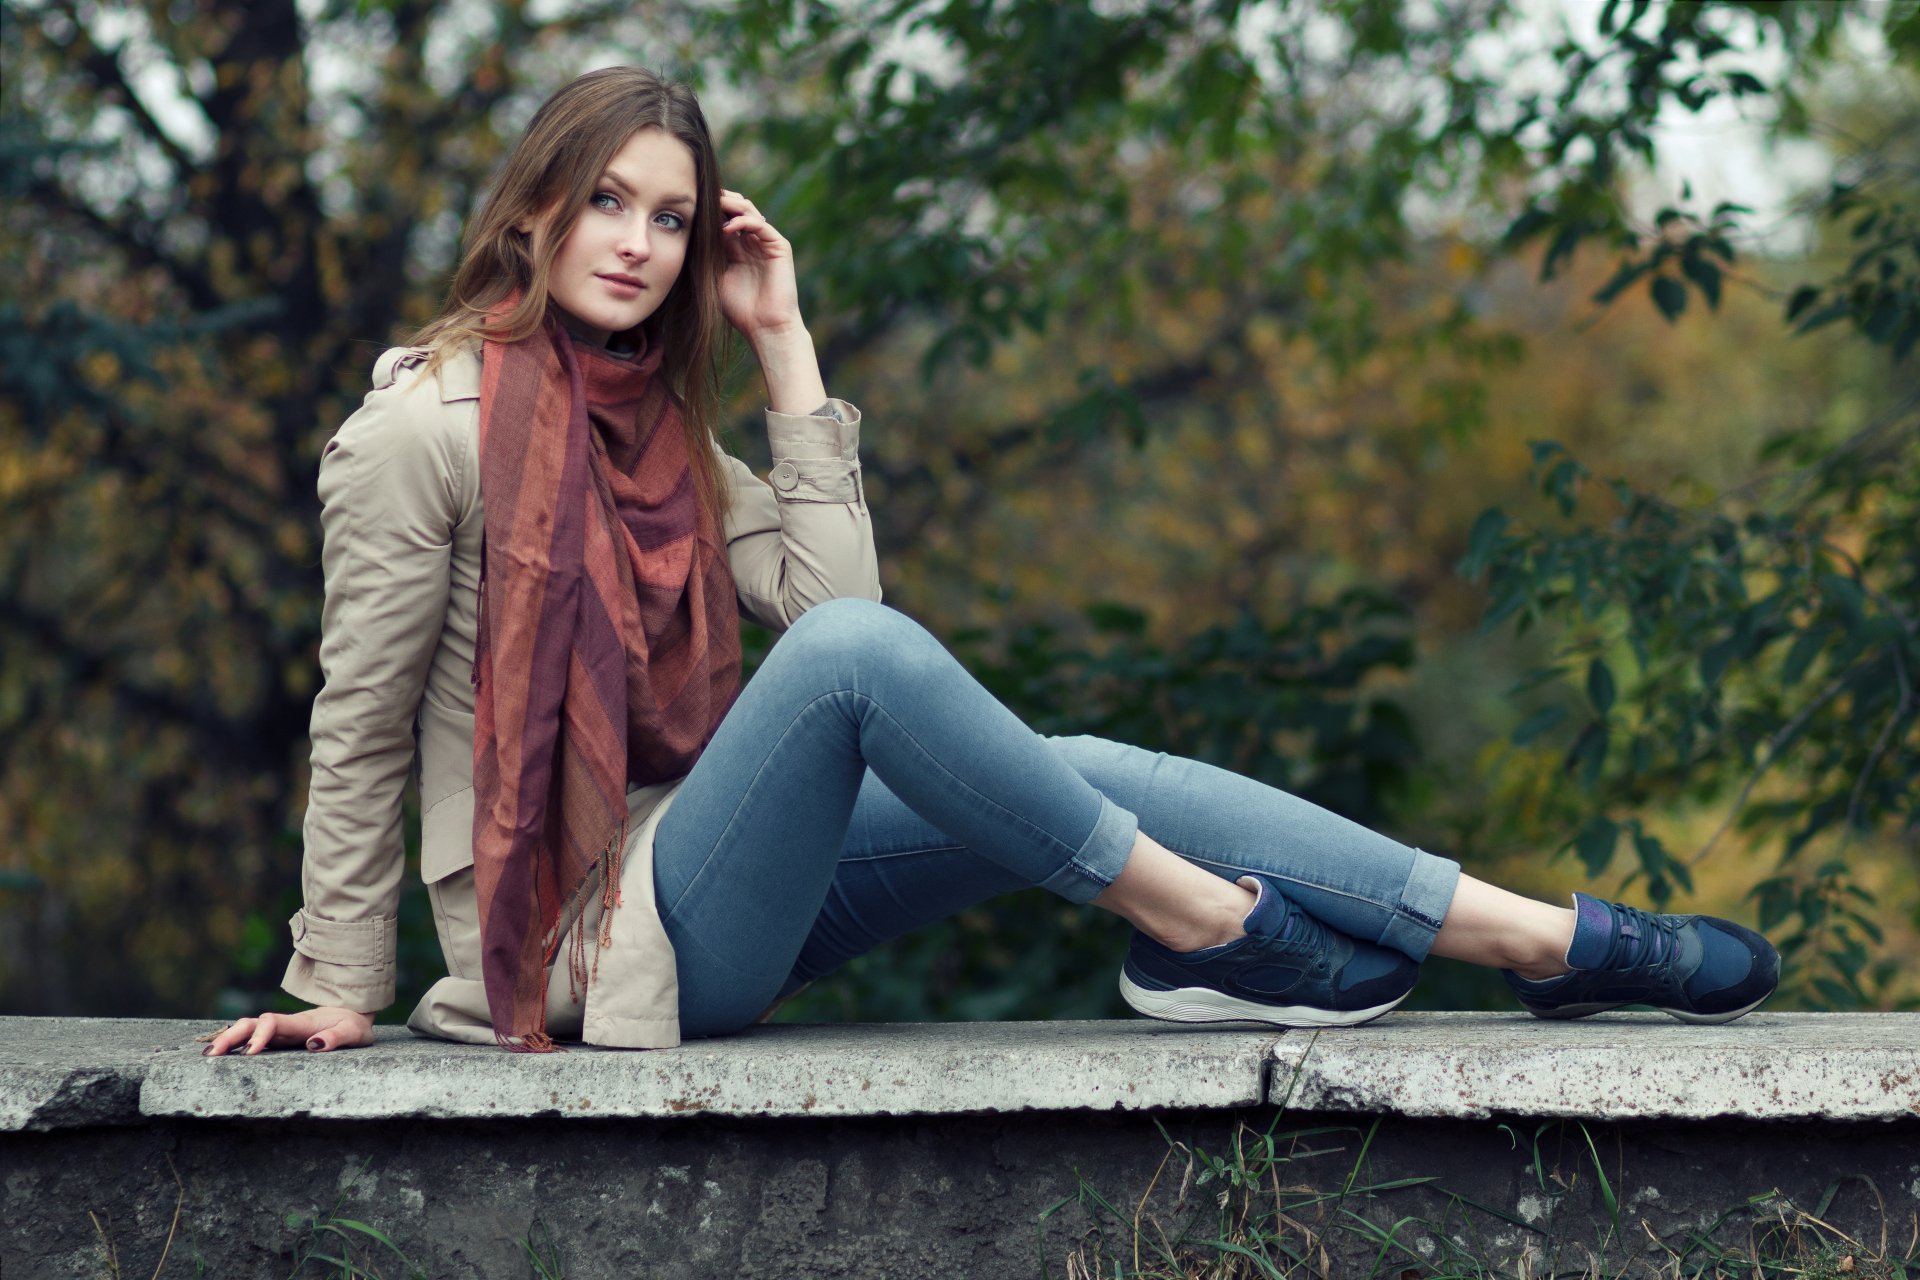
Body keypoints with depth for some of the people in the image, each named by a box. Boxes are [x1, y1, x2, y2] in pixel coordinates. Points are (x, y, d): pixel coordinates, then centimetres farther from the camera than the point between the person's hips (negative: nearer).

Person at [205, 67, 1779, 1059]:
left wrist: (786, 349, 0)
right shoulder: (421, 429, -10)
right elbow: (358, 732, -7)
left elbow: (827, 587, 0)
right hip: (586, 933, -7)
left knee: (1087, 774, -8)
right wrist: (338, 988, -6)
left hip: (699, 878, 7)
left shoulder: (648, 422, 13)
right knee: (853, 656, -31)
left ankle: (1546, 939, -11)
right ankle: (1200, 922, -19)